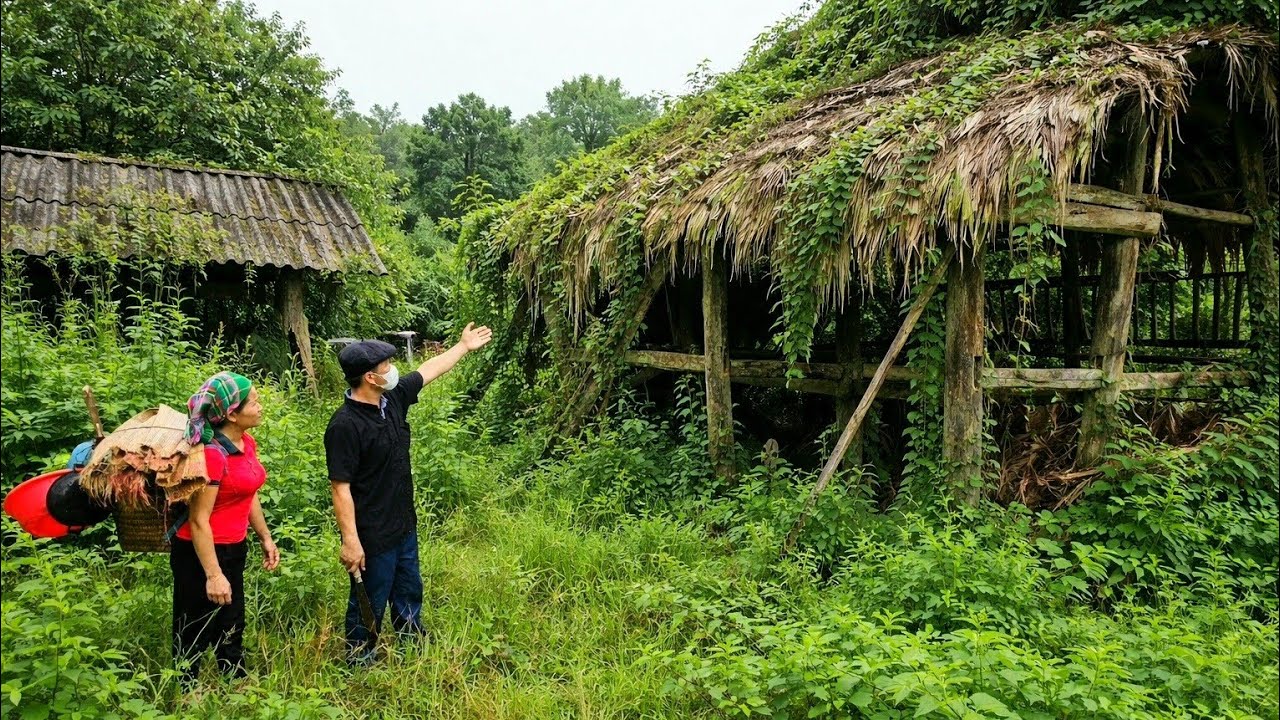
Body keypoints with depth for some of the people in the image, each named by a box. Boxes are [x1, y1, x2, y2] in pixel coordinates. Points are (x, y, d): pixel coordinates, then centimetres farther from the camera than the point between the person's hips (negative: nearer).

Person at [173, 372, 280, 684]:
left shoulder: (247, 443, 1)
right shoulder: (211, 454, -25)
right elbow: (198, 520, -24)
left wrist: (265, 538, 19)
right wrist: (213, 575, -22)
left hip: (234, 550, 9)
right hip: (202, 554, -9)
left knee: (231, 630, 24)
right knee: (194, 639, 10)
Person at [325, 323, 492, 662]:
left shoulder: (394, 398, -2)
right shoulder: (345, 425, -25)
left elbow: (429, 370, 15)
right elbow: (340, 488, -24)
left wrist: (464, 346, 25)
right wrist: (350, 541, -25)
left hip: (404, 526, 9)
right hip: (372, 537, -9)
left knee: (410, 594, 25)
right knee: (369, 605, 9)